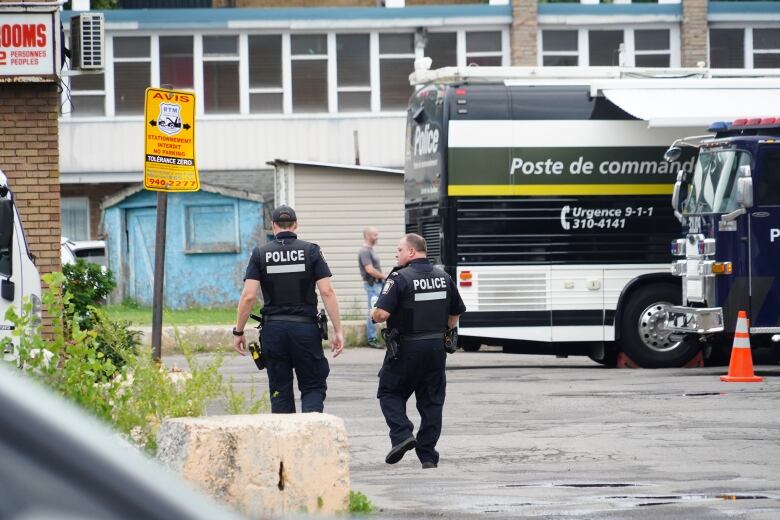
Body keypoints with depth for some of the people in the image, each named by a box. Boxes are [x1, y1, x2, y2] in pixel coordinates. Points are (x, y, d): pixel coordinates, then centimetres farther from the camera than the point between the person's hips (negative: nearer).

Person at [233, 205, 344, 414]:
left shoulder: (260, 254, 3)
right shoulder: (311, 251, 1)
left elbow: (248, 296, -5)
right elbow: (327, 292, -6)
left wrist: (238, 332, 3)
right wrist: (337, 330, -3)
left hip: (273, 329, 1)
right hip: (306, 327, -1)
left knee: (280, 391, 10)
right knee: (313, 387, 6)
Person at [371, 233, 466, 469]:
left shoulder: (400, 278, -14)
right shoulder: (443, 277, 6)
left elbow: (382, 314, -20)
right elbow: (455, 315, 13)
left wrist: (375, 317, 1)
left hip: (407, 348, -5)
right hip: (437, 347, 5)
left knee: (390, 392, 11)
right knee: (432, 400, 9)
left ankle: (402, 434, -9)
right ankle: (428, 455, 8)